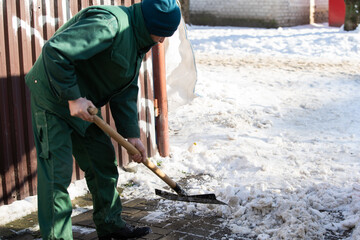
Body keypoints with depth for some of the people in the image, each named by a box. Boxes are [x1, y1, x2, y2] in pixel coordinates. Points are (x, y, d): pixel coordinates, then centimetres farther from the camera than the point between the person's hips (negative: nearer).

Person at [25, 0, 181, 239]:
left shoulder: (137, 42, 7)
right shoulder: (109, 23, -26)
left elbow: (126, 91, 10)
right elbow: (55, 51, -33)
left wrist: (132, 134, 2)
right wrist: (73, 97, -28)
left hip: (83, 104, 10)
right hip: (53, 97, -10)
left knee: (103, 163, 14)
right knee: (57, 173, -8)